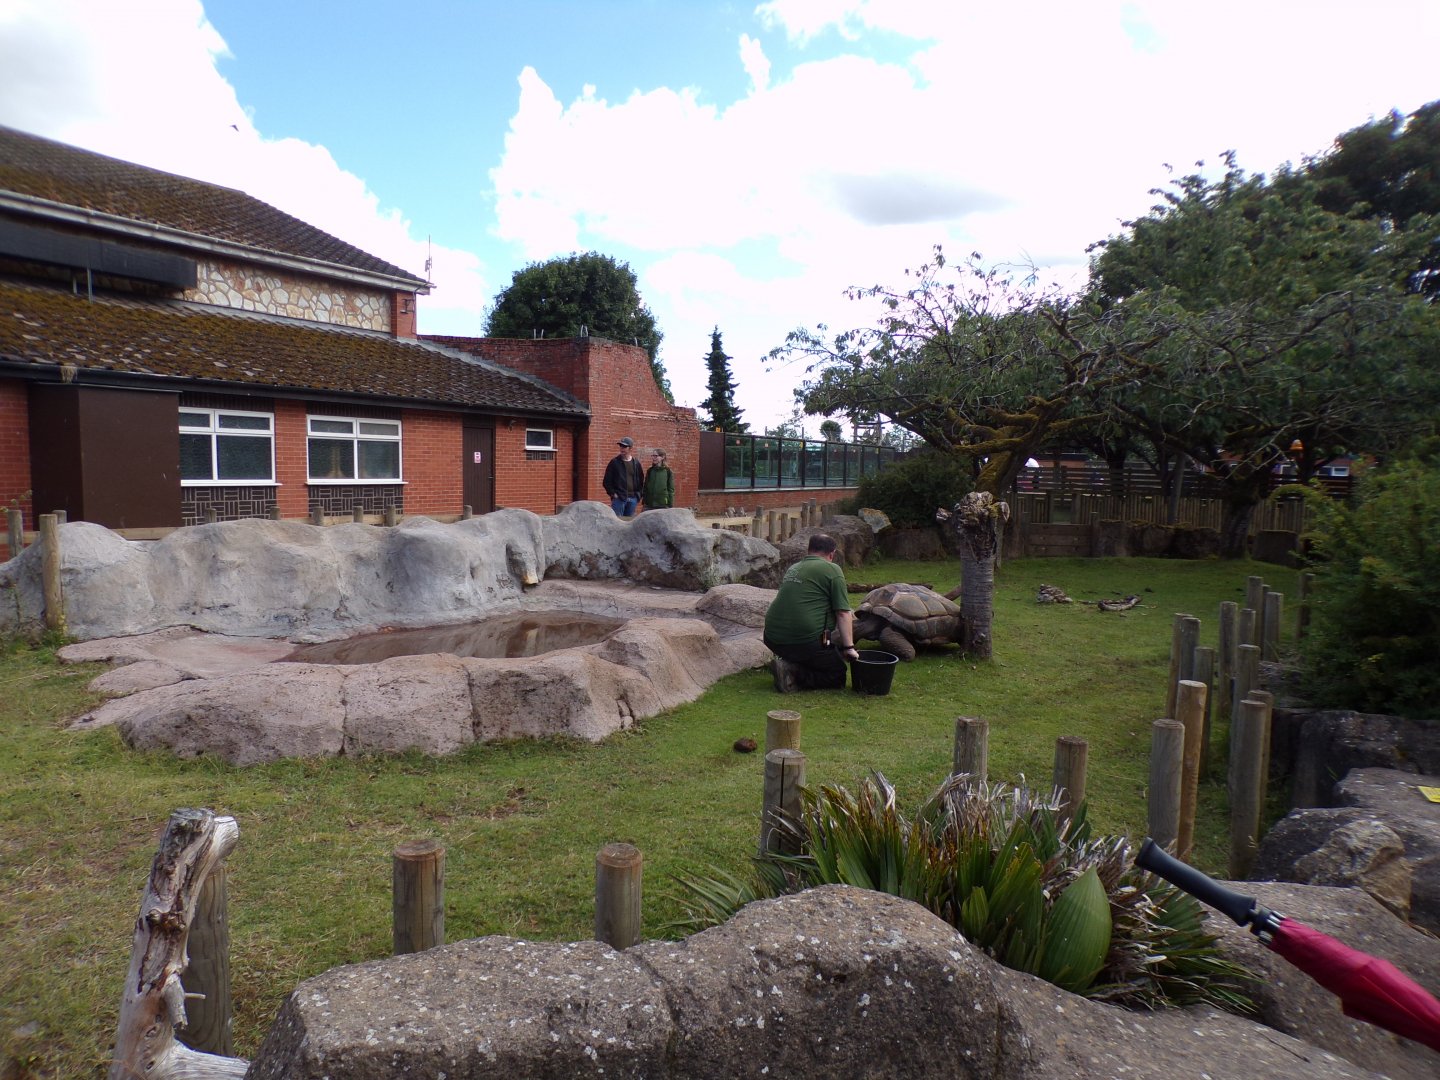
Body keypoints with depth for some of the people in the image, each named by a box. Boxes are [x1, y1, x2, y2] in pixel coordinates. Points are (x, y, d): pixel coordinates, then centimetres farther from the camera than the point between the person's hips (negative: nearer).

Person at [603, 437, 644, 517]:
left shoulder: (636, 463, 10)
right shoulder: (614, 462, 1)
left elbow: (641, 480, 19)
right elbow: (607, 481, 2)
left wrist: (638, 495, 9)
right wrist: (612, 493, -6)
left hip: (632, 499, 4)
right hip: (618, 498, -3)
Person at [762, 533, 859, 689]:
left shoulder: (793, 568, 20)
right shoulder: (832, 570, -3)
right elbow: (843, 614, -9)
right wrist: (849, 648, -5)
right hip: (804, 642, -8)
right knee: (837, 675, 8)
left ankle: (789, 666, 5)